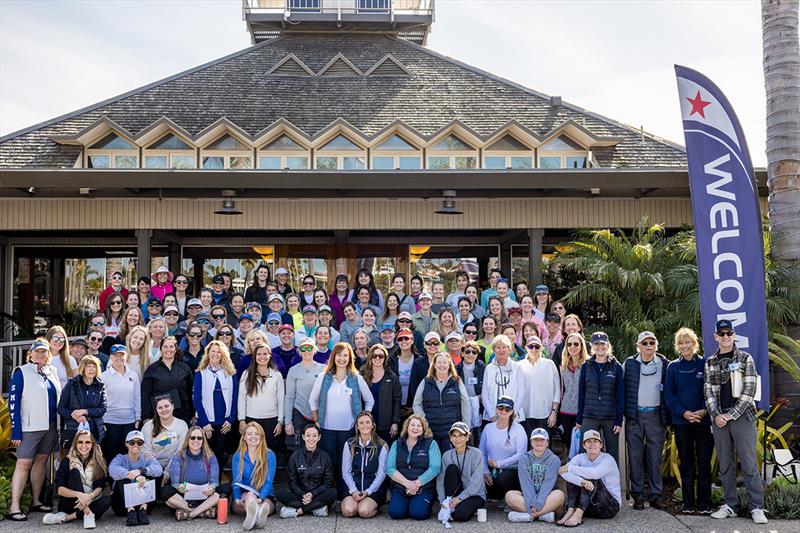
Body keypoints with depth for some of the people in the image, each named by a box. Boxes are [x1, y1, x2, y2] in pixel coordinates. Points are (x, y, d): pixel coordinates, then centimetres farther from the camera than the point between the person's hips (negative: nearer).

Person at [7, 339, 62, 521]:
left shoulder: (51, 372, 11)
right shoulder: (22, 372, -5)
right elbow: (13, 402, -9)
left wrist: (58, 425, 12)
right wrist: (16, 431, -14)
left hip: (50, 425, 5)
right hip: (30, 427, -5)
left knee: (41, 461, 10)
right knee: (23, 464, -7)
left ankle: (36, 501, 18)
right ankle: (14, 507, -5)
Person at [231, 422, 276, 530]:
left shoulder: (269, 455, 0)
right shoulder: (238, 456, 5)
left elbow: (269, 481, -6)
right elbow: (236, 481, -2)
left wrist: (260, 498, -24)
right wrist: (237, 499, -22)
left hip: (265, 496, 0)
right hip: (244, 495, 1)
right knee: (250, 495, -36)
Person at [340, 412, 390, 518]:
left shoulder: (381, 446, 1)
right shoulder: (350, 445, 7)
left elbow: (382, 473, -3)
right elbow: (346, 471, 4)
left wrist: (368, 491, -13)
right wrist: (354, 490, -11)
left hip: (374, 488, -1)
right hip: (353, 487, 2)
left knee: (365, 511, -27)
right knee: (348, 511, -26)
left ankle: (374, 505, 5)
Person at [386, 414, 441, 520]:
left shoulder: (431, 444, 4)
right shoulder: (397, 444, 11)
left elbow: (435, 468, -7)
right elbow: (390, 468, 2)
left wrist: (417, 483, -16)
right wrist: (407, 483, -13)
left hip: (424, 489, -2)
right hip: (400, 488, 2)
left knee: (418, 512, -26)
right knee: (395, 512, -23)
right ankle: (406, 503, 9)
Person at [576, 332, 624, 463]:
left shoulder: (616, 367, 2)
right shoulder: (586, 367, 6)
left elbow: (621, 395, 0)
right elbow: (581, 394, 7)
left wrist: (619, 420, -6)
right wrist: (579, 419, 4)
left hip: (611, 418, -1)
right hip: (589, 418, 1)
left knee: (612, 454, 8)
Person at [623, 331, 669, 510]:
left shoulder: (664, 364, 6)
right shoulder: (629, 364, 6)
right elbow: (622, 388, 8)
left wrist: (667, 415, 0)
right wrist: (622, 413, 1)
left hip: (656, 415, 0)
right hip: (634, 416, 0)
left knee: (655, 456, 2)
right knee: (635, 456, 2)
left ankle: (655, 495, 11)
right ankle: (638, 496, 9)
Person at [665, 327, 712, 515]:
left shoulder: (705, 364, 2)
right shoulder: (673, 367, 6)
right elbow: (669, 394, 3)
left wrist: (704, 411, -13)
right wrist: (684, 412, -11)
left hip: (704, 420, -1)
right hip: (681, 421, 1)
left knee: (704, 462, 2)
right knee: (686, 463, 6)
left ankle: (704, 504, 10)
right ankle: (688, 504, 14)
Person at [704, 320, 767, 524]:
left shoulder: (745, 359, 2)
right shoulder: (710, 362, 11)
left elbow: (749, 391, -5)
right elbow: (708, 391, 8)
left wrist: (731, 414, -10)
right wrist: (716, 415, -7)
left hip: (742, 417, -3)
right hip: (719, 419, 3)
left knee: (749, 464, -3)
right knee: (725, 464, 7)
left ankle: (756, 507, 5)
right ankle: (730, 505, 15)